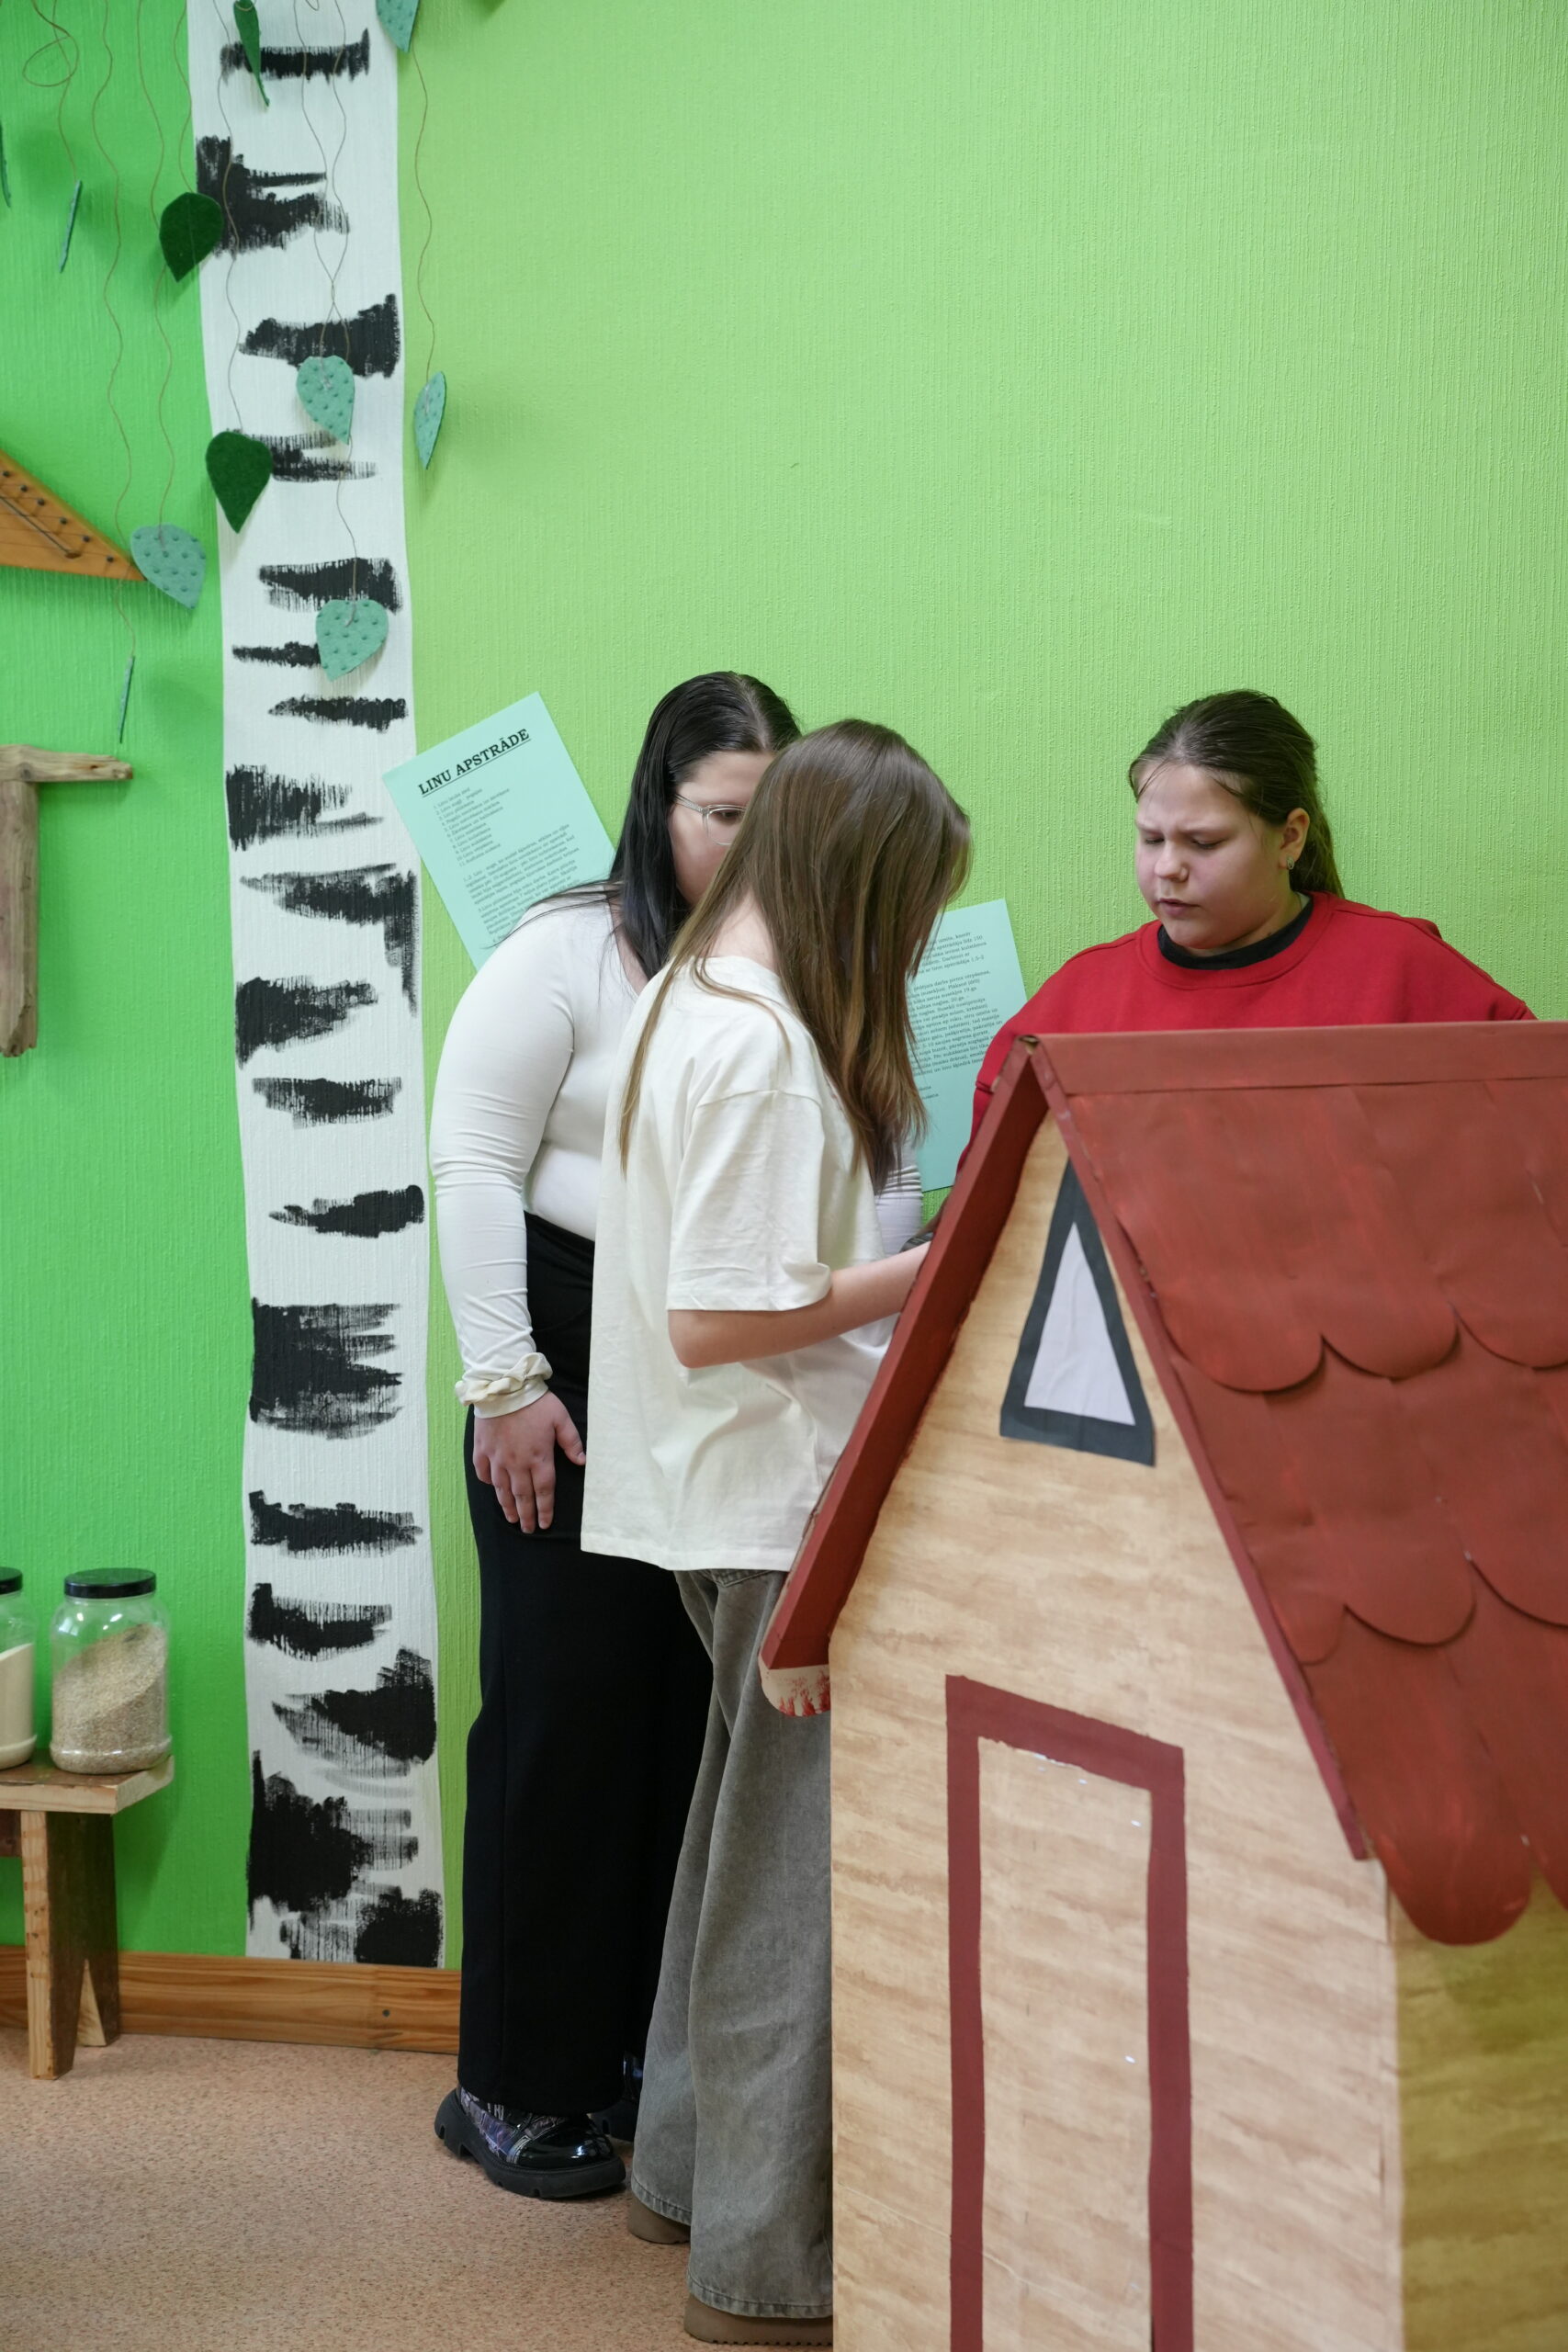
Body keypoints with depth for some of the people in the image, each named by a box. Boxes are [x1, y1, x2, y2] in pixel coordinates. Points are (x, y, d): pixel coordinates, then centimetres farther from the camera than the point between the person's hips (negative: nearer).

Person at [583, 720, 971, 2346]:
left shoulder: (690, 998, 10)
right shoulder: (766, 1049, -20)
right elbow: (715, 1321, -23)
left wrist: (897, 1264, 9)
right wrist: (936, 1269, -16)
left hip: (729, 1498, 10)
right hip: (779, 1502, -10)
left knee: (750, 1833, 21)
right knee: (801, 1863, -1)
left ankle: (691, 2167, 35)